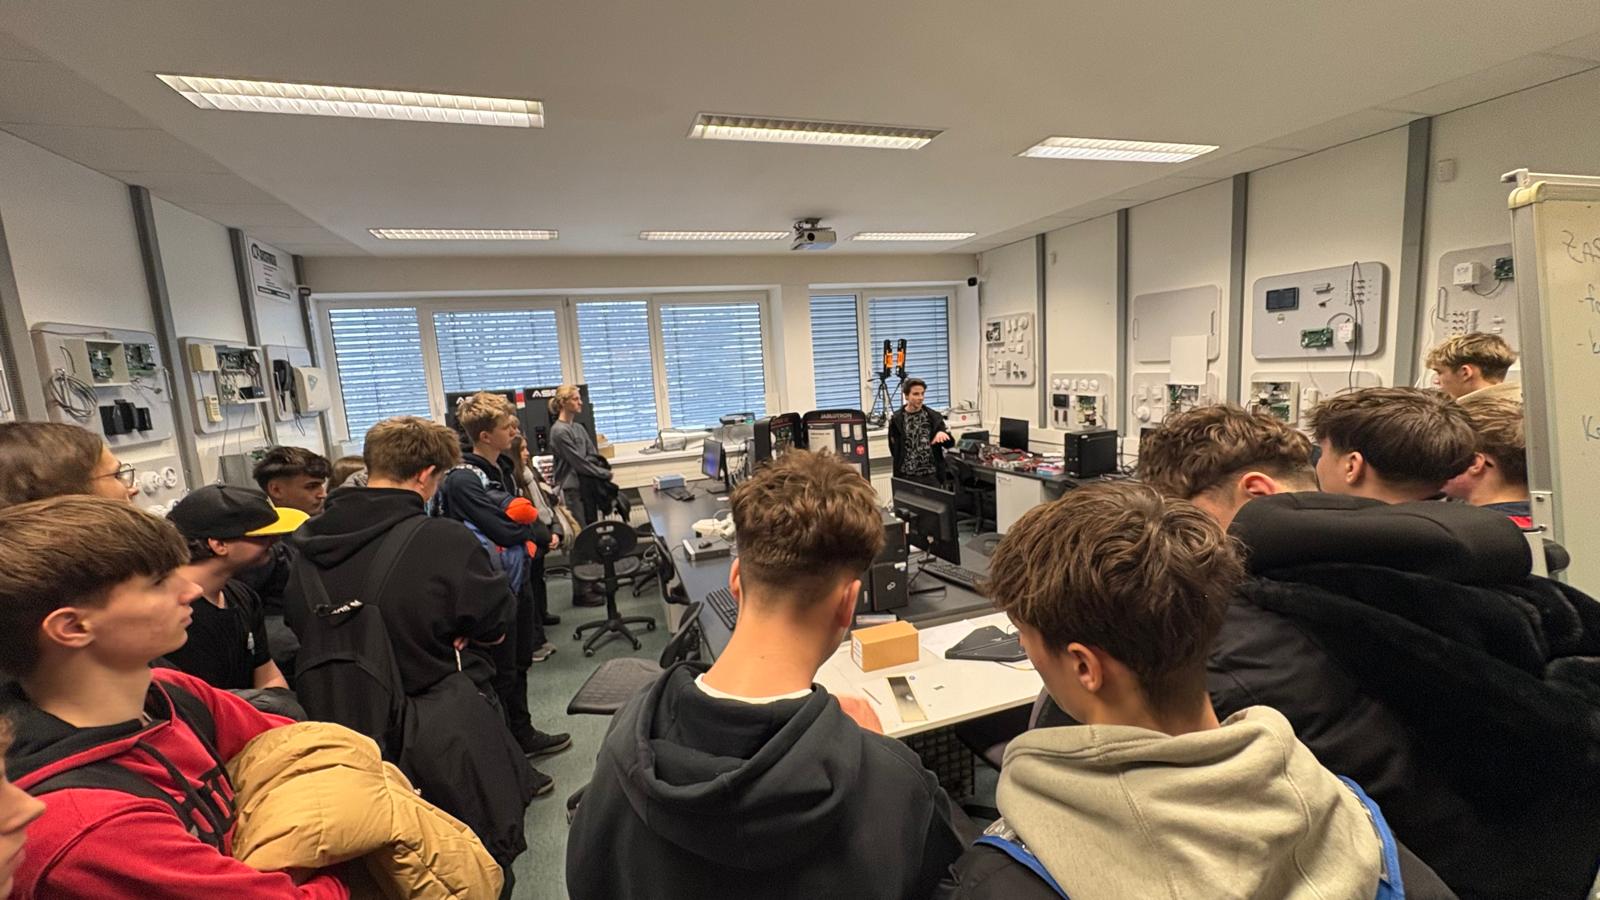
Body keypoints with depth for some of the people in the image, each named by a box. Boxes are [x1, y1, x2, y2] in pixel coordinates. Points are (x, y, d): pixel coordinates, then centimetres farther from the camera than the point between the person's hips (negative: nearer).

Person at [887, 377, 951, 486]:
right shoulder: (896, 419, -3)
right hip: (906, 475, -2)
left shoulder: (934, 416, 3)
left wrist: (942, 433, -19)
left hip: (932, 475, 2)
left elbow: (950, 443, 2)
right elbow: (894, 448, 6)